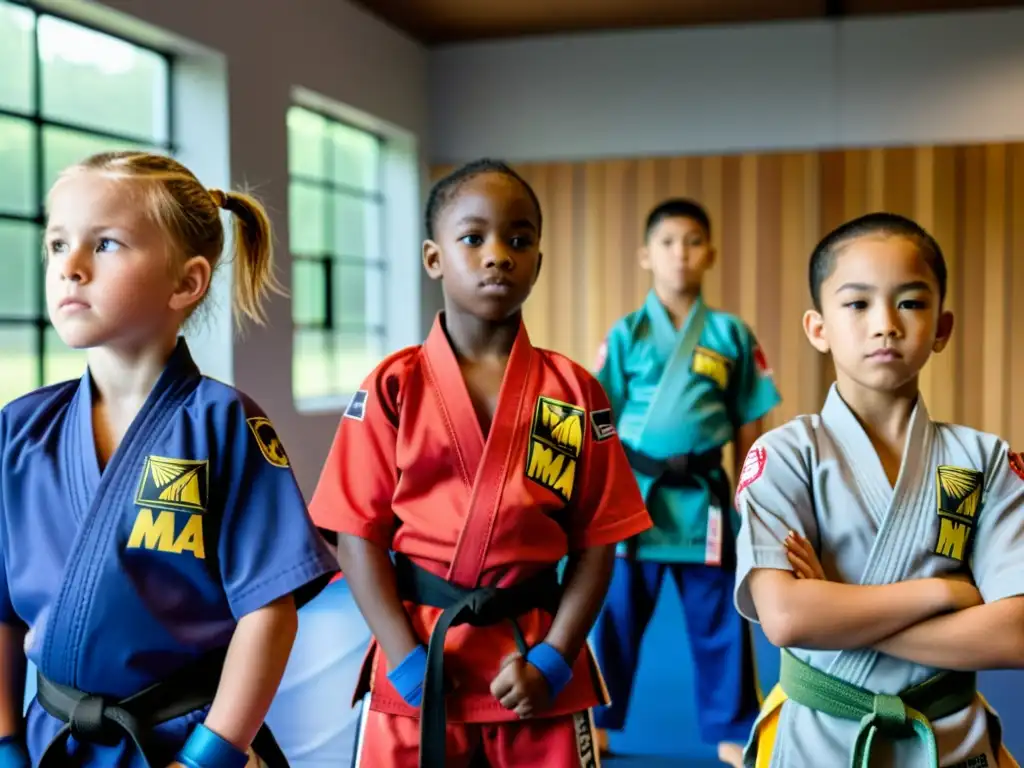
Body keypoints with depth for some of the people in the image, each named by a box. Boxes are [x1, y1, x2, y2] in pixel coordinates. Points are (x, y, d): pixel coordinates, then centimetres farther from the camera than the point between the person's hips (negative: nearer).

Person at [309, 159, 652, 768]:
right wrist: (408, 661, -11)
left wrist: (553, 660, -9)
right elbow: (360, 536, -4)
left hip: (537, 670, 1)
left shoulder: (574, 392, -1)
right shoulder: (394, 387, -4)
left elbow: (597, 543, 0)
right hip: (420, 662, 0)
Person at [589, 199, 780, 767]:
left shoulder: (732, 335, 1)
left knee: (720, 622, 10)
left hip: (703, 496, 1)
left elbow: (747, 428, 5)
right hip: (635, 493, 0)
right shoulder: (626, 334, -1)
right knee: (615, 615, 10)